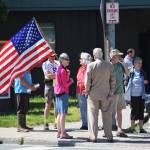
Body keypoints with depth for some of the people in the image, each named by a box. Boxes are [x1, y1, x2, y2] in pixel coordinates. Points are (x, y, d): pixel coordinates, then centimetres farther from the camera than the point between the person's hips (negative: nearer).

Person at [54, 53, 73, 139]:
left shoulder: (59, 69, 14)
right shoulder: (63, 70, -15)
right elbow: (65, 84, -18)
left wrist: (67, 74, 11)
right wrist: (71, 81, 0)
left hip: (58, 93, 10)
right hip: (63, 92, -10)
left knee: (59, 113, 12)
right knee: (63, 113, -10)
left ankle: (59, 132, 16)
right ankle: (63, 133, -11)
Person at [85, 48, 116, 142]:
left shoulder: (91, 66, -10)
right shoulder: (109, 65, -3)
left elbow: (87, 81, -9)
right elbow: (113, 80, -1)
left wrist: (87, 91, 5)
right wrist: (111, 92, 7)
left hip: (93, 94, -2)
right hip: (106, 94, 2)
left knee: (93, 116, 5)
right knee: (107, 116, 10)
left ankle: (93, 137, 4)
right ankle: (109, 136, 11)